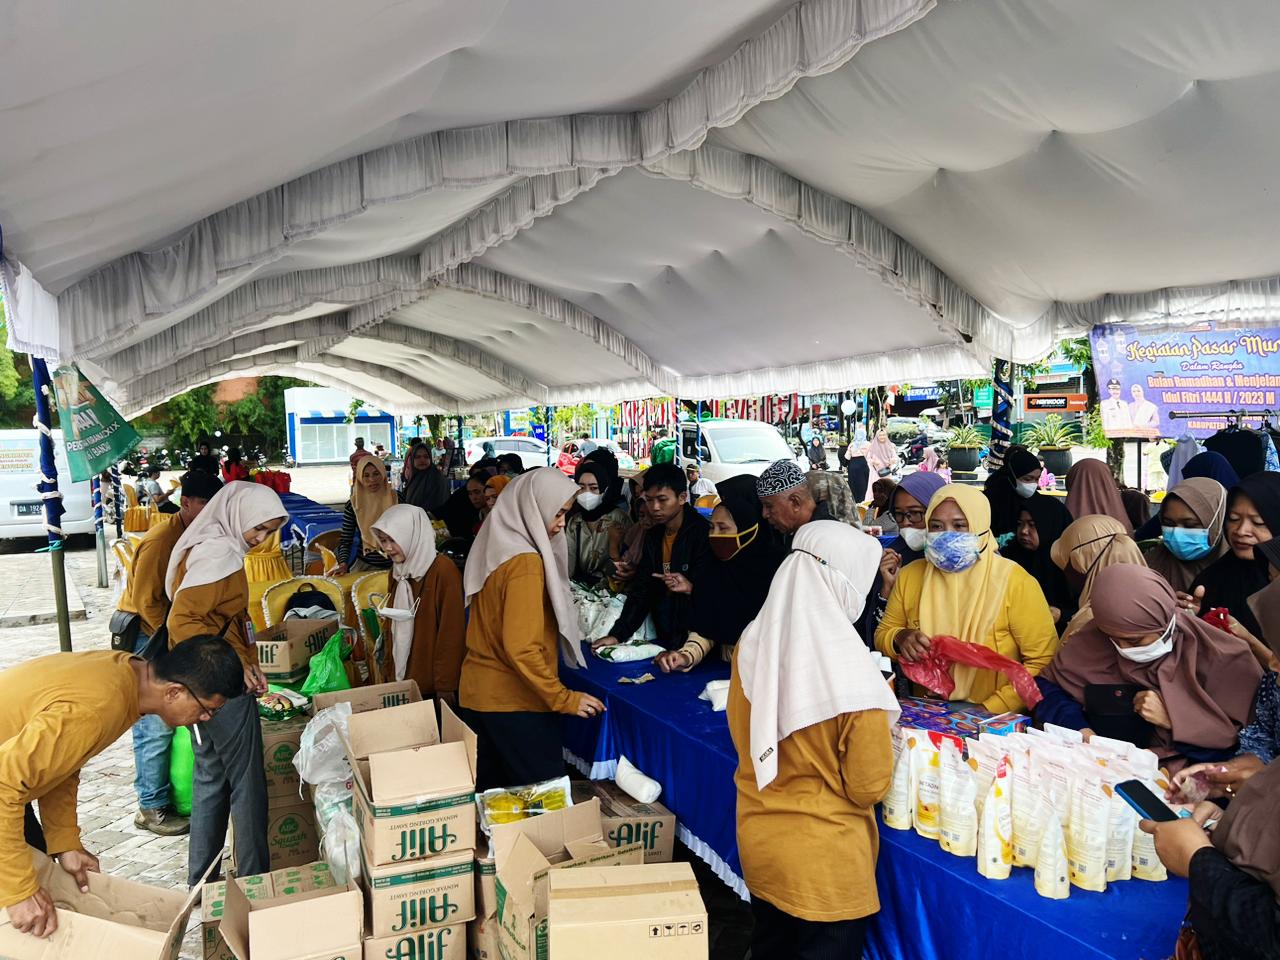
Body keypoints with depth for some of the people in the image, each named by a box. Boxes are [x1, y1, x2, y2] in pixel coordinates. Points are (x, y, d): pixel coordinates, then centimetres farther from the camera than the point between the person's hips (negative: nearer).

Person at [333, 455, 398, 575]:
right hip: (365, 565, 0)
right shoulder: (353, 505, -1)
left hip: (395, 564, 0)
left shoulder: (396, 499, 0)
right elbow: (346, 541, 2)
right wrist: (343, 564, -14)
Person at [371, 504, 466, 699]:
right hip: (401, 681, 7)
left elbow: (451, 632, -15)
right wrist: (387, 671, 13)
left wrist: (446, 686, -14)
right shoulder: (397, 571, 8)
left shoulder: (443, 570, -15)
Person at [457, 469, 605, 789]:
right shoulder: (526, 562, -19)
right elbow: (521, 648, -24)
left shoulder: (495, 545, 6)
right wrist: (565, 699, -19)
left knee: (491, 793, 17)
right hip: (514, 702, -9)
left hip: (478, 694, 9)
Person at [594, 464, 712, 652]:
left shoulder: (704, 533, -11)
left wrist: (691, 588, -31)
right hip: (664, 638, 6)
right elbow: (641, 591, 9)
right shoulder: (653, 537, 10)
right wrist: (617, 634, 1)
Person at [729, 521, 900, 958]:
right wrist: (879, 720, -1)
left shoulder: (752, 643, -10)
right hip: (824, 861, -5)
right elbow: (869, 787, -14)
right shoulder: (851, 674, -26)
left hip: (758, 840, 5)